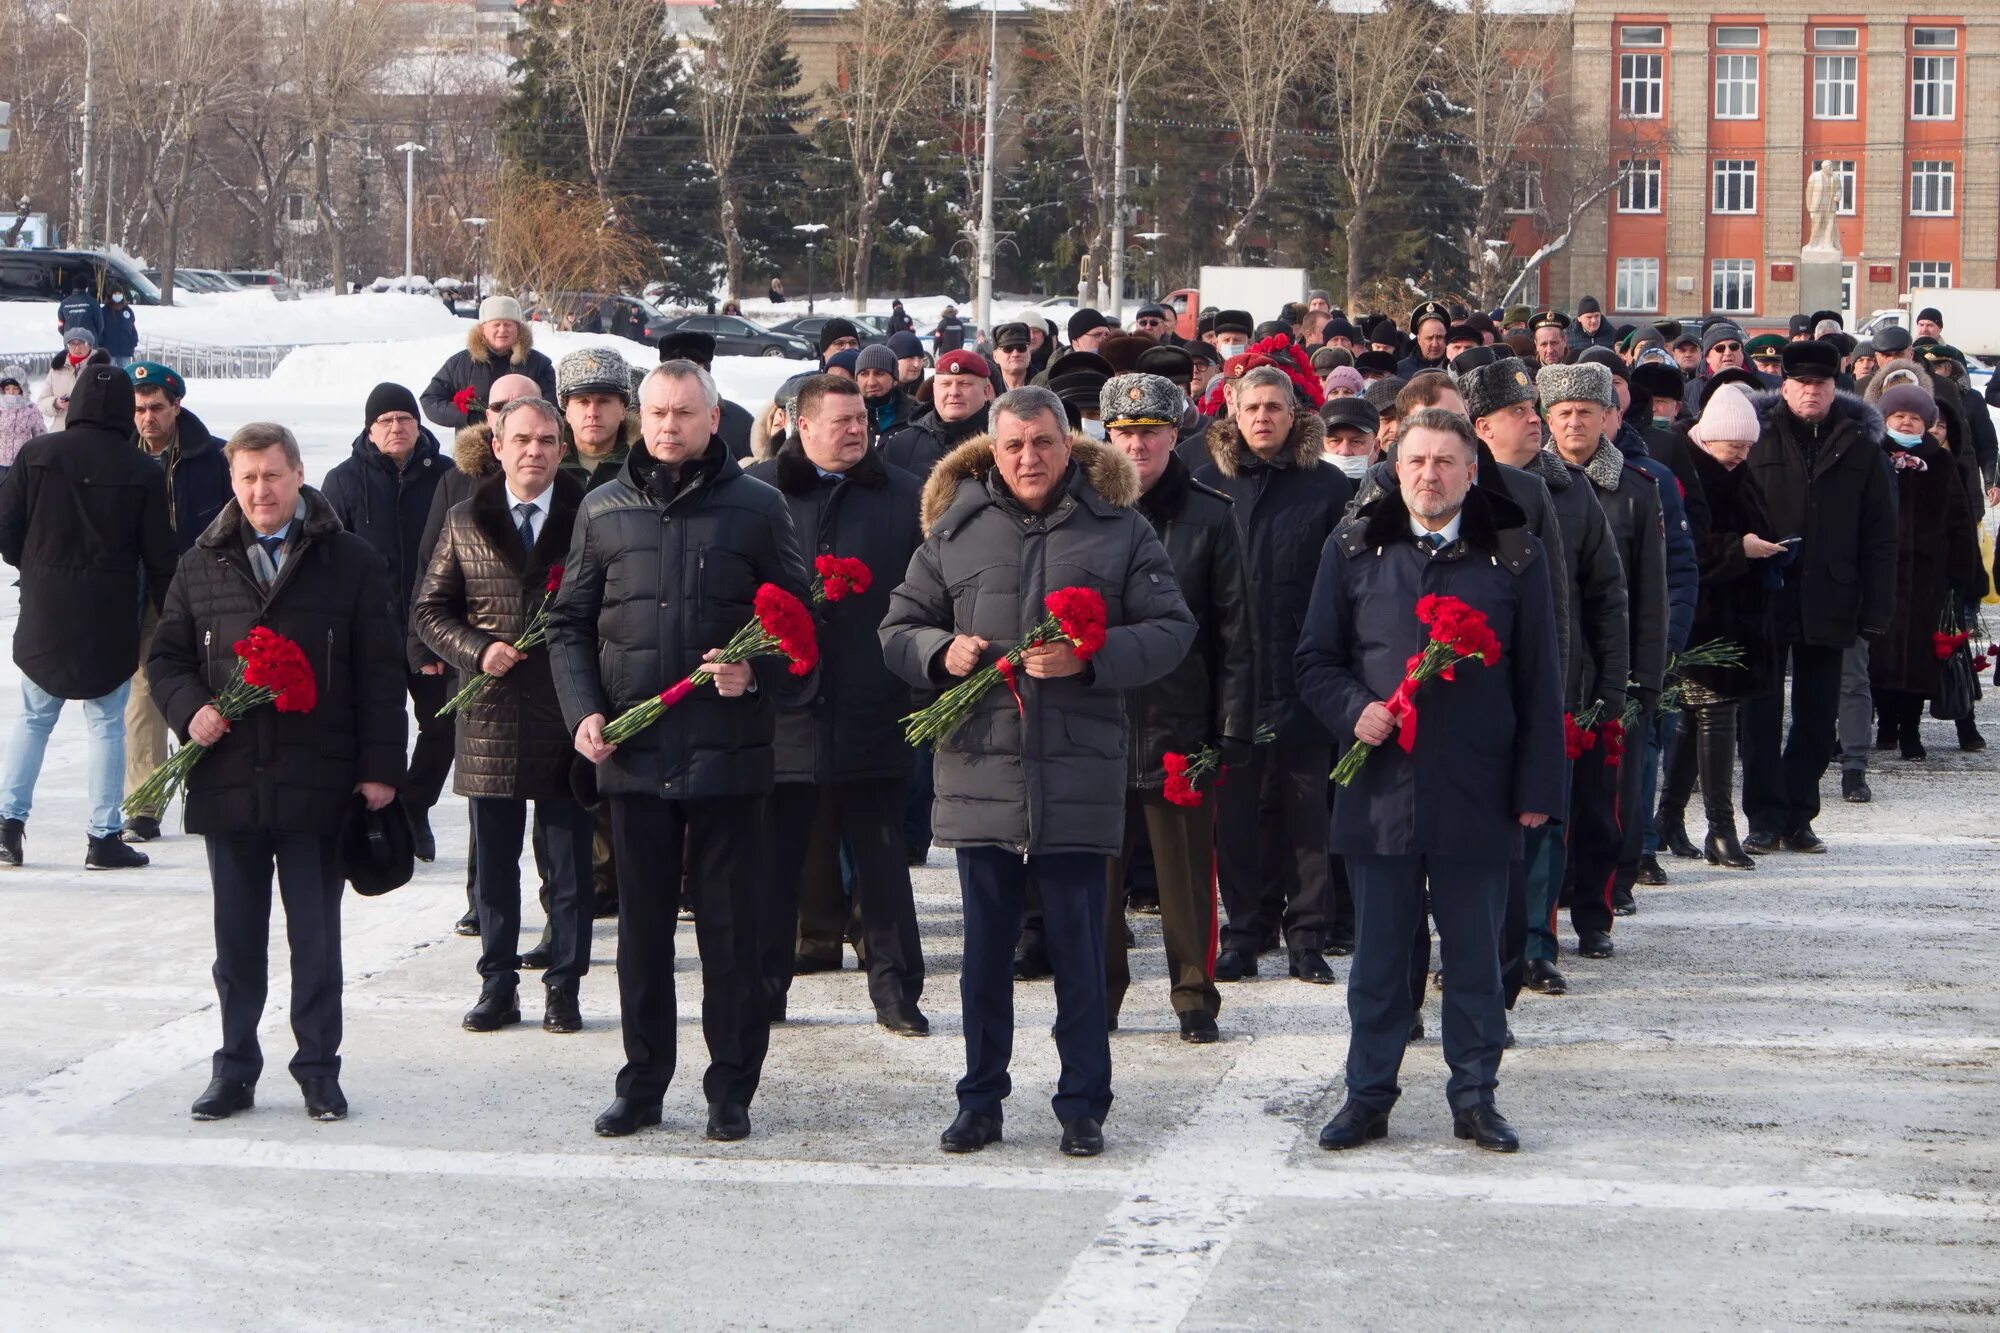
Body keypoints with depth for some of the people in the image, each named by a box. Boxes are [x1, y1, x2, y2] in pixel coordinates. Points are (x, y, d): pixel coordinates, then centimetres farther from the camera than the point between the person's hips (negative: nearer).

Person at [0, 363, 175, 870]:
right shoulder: (143, 472, -10)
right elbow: (158, 557, -5)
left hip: (43, 615, 2)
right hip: (110, 620, -2)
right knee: (107, 724, 6)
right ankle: (104, 837, 6)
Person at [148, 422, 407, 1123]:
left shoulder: (352, 564, 1)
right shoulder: (202, 566, 9)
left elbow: (380, 672, 0)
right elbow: (166, 656, 14)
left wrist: (379, 766, -5)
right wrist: (190, 707, -7)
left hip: (316, 782, -2)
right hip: (228, 781, 2)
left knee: (315, 934, 4)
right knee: (237, 936, 9)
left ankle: (318, 1068, 13)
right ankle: (235, 1069, 18)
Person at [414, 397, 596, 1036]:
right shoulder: (465, 522, 7)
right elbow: (430, 609, 10)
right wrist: (477, 649, -8)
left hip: (567, 715, -2)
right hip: (491, 716, 2)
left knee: (569, 859, 4)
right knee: (493, 861, 8)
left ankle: (563, 985, 13)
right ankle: (498, 984, 17)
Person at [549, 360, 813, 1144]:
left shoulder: (756, 509, 2)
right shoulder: (604, 511, 9)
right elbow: (569, 623, 13)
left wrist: (757, 673, -14)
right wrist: (583, 711, -1)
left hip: (728, 753, -2)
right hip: (632, 754, 2)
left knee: (728, 927, 2)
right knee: (642, 925, 9)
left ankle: (731, 1090, 11)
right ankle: (642, 1085, 17)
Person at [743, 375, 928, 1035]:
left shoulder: (906, 497, 7)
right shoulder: (757, 492, 4)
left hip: (871, 709, 0)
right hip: (782, 704, 0)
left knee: (882, 857, 6)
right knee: (774, 857, 6)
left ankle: (896, 990, 13)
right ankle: (762, 987, 15)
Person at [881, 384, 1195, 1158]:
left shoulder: (1120, 530, 2)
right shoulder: (954, 529, 8)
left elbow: (1172, 629, -1)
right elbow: (899, 629, 13)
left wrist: (1092, 658, -16)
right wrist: (941, 652, -9)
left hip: (1079, 773, -2)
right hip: (978, 771, 2)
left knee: (1078, 951, 5)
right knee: (984, 951, 10)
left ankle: (1083, 1107, 14)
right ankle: (979, 1101, 20)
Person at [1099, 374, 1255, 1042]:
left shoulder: (1209, 516, 3)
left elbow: (1236, 633, 2)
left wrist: (1234, 730, -3)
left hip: (1181, 725, -1)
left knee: (1187, 870, 3)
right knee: (1097, 867, 4)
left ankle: (1195, 996, 14)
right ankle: (1096, 995, 16)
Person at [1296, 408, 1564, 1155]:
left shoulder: (1513, 559, 3)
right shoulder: (1354, 552, 6)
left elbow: (1539, 682, 4)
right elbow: (1315, 660, 10)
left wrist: (1536, 787, -1)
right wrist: (1352, 710, -10)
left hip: (1476, 795, -1)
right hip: (1381, 787, 1)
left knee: (1475, 955, 7)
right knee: (1378, 955, 7)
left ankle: (1475, 1097, 16)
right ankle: (1368, 1097, 16)